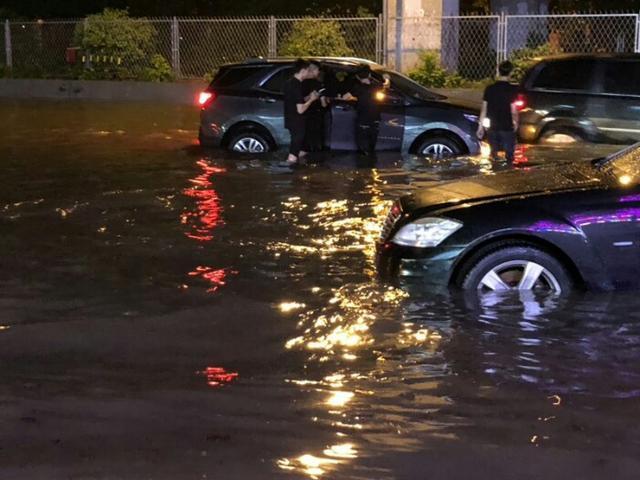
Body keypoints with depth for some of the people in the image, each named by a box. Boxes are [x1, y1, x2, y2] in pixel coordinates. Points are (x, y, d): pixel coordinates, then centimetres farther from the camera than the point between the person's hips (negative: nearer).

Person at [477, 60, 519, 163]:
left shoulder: (490, 88, 1)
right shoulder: (512, 89, -11)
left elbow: (484, 109, 2)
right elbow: (513, 110, -11)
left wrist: (481, 125, 9)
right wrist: (515, 123, 7)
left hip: (492, 128, 4)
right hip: (507, 128, -4)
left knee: (494, 154, 15)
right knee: (509, 156, 4)